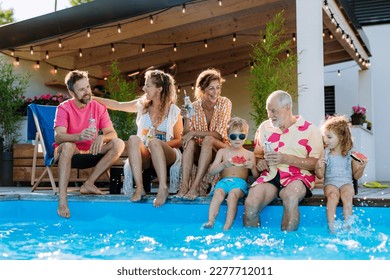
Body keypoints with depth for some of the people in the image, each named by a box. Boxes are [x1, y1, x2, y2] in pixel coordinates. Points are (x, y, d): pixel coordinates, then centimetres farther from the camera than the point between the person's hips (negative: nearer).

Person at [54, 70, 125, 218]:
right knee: (67, 145, -38)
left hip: (90, 152, 4)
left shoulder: (99, 108, 0)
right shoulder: (64, 108, -10)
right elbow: (58, 137, -25)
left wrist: (101, 137, -32)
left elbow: (112, 133, -7)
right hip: (70, 151, -4)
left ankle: (88, 184, -20)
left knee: (118, 144, -19)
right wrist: (79, 137, -46)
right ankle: (62, 199, -42)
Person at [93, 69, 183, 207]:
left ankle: (163, 188, -45)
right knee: (133, 139, -30)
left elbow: (179, 140, 3)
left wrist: (160, 143, -14)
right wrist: (93, 98, 15)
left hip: (166, 154, -3)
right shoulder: (142, 105, 12)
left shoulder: (173, 111, 2)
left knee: (154, 141, -36)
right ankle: (139, 188, -40)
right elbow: (117, 105, 17)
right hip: (144, 155, 3)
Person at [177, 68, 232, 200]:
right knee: (189, 142, -28)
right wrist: (186, 118, -23)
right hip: (199, 152, 2)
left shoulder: (224, 103, -9)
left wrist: (194, 132, -24)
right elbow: (186, 135, -7)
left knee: (208, 139, -33)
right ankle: (184, 185, -39)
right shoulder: (195, 106, -3)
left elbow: (219, 134, -16)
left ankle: (195, 186, -39)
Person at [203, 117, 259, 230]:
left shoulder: (249, 154, 17)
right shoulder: (222, 152, 18)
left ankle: (227, 227, -44)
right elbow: (211, 171, 8)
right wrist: (224, 164, -10)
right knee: (218, 193, -34)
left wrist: (253, 167, -9)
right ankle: (210, 222, -46)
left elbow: (256, 176, 13)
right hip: (224, 181, 1)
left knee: (233, 194, -35)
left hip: (240, 182, -1)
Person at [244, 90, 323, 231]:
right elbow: (257, 153, 27)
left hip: (298, 177, -3)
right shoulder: (264, 127, 16)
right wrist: (259, 161, 1)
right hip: (270, 175, 3)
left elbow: (316, 163, -6)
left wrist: (286, 159, -15)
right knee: (250, 204, -26)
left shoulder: (309, 129, 2)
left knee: (290, 196, -38)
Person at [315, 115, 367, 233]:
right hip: (330, 182, 0)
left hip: (346, 182, 0)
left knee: (347, 195, -33)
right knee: (332, 195, -33)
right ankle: (331, 226, -36)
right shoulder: (325, 153, 4)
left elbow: (356, 176, 8)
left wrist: (361, 169, -13)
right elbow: (320, 175, 3)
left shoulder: (350, 153, 3)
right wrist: (318, 167, -19)